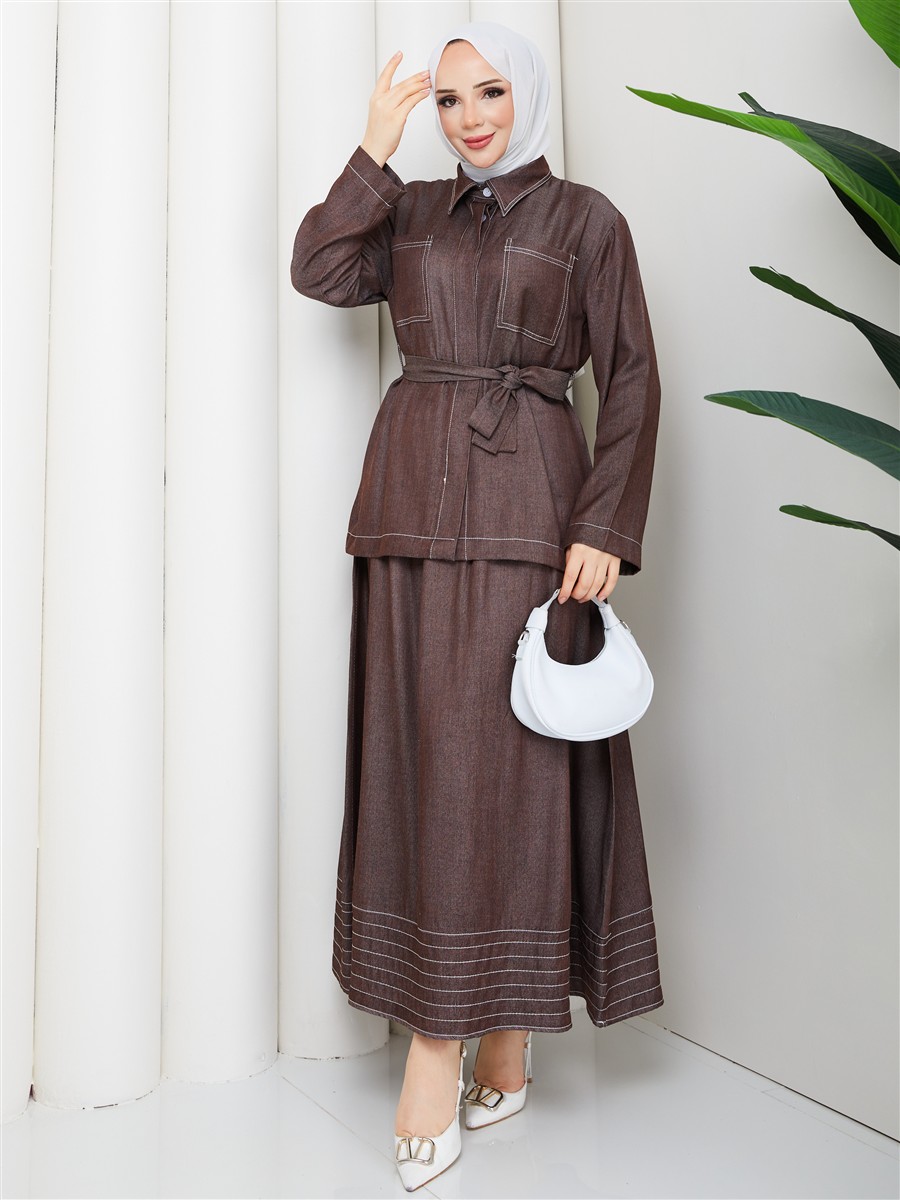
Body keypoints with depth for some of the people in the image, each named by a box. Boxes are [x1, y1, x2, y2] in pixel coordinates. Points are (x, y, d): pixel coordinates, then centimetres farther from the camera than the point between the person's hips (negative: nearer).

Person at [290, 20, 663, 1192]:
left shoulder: (584, 217, 8)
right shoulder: (409, 213, 19)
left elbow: (632, 380, 0)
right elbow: (316, 272, 2)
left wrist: (608, 527, -10)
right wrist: (375, 148, 3)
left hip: (525, 503, -4)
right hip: (412, 498, 4)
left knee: (498, 754, -7)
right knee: (422, 753, 3)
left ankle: (442, 1039, 4)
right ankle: (494, 1034, 16)